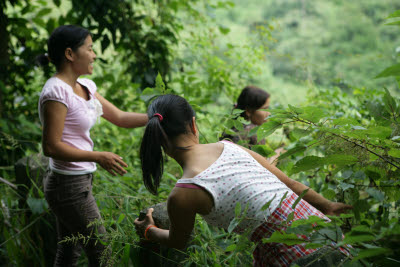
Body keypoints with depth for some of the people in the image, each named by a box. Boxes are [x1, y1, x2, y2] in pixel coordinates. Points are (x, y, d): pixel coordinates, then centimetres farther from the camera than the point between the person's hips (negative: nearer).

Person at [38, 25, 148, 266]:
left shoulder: (84, 86, 9)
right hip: (69, 185, -9)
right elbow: (51, 146, -22)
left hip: (79, 182, 9)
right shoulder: (57, 91, -19)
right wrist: (98, 157, -24)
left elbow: (119, 117, 14)